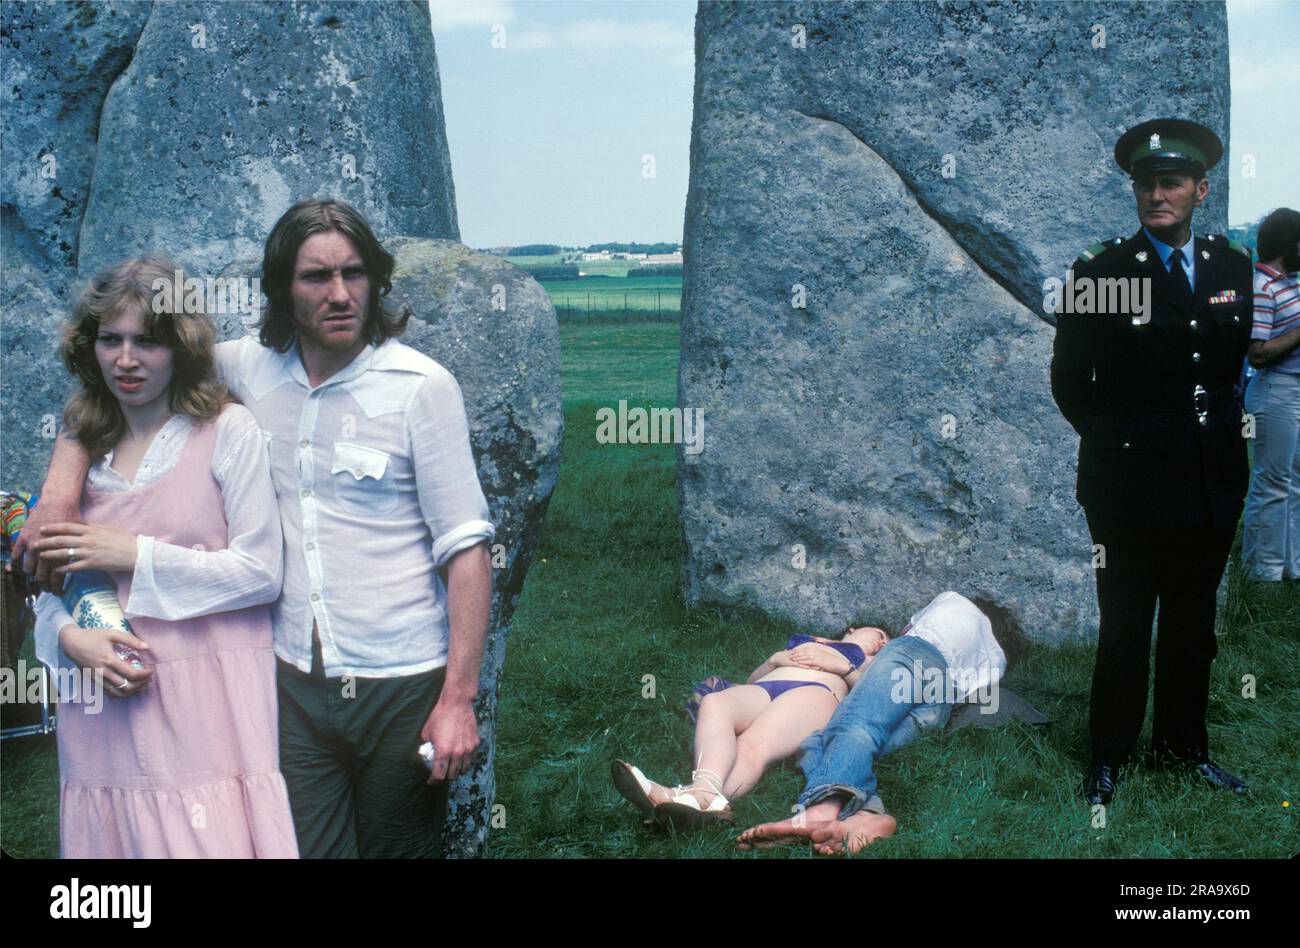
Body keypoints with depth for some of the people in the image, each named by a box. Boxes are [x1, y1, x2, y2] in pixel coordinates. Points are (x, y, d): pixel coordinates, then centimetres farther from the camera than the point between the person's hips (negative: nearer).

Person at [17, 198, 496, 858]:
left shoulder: (421, 386, -9)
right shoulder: (248, 367, 3)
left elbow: (465, 548, -10)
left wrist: (459, 697, -14)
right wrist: (60, 485, -1)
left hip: (402, 682, -3)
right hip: (295, 680, 3)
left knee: (398, 849, 11)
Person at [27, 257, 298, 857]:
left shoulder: (228, 431, -2)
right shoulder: (83, 447, 13)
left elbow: (261, 572, -7)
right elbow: (49, 588, 15)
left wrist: (136, 555, -8)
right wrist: (69, 637, -7)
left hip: (208, 710, -4)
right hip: (104, 713, 4)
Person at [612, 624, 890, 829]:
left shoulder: (868, 662, 39)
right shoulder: (802, 643, 45)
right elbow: (751, 680, 32)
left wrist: (842, 664, 7)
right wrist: (777, 659, 14)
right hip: (761, 691, 2)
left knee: (752, 746, -37)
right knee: (714, 703, -37)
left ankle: (697, 800, -67)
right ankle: (707, 794, -65)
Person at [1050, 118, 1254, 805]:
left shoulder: (1235, 266, 6)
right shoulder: (1100, 271, -5)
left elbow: (1243, 359, 16)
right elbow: (1068, 381, 2)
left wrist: (1226, 431, 8)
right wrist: (1116, 441, 2)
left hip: (1213, 486, 4)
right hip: (1131, 487, -4)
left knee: (1193, 629, 14)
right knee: (1125, 631, 4)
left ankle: (1181, 743, 30)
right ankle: (1109, 755, 19)